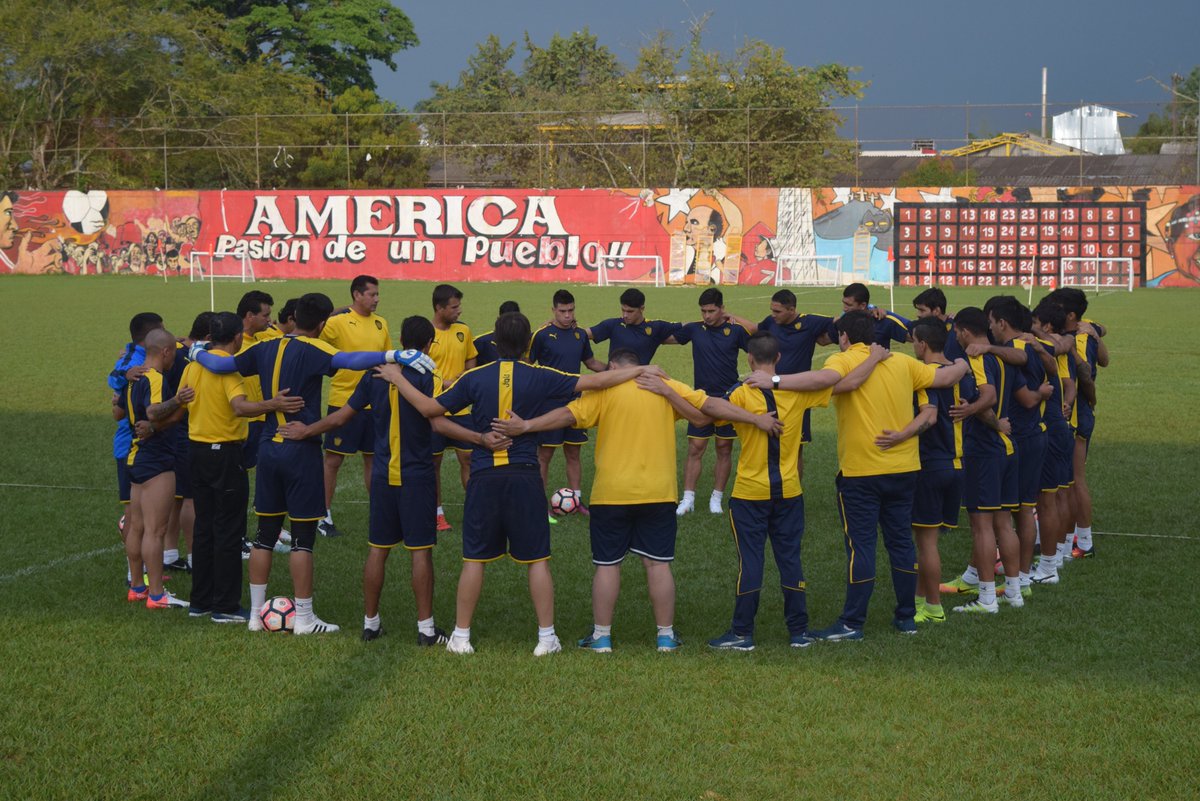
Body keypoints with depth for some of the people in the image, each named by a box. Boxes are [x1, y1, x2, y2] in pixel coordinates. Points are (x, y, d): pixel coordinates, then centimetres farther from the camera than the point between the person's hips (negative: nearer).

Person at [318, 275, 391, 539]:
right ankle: (325, 516, 10)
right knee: (333, 458, 1)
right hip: (344, 400, -6)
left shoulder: (380, 323, 8)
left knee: (373, 457, 13)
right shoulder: (338, 321, -10)